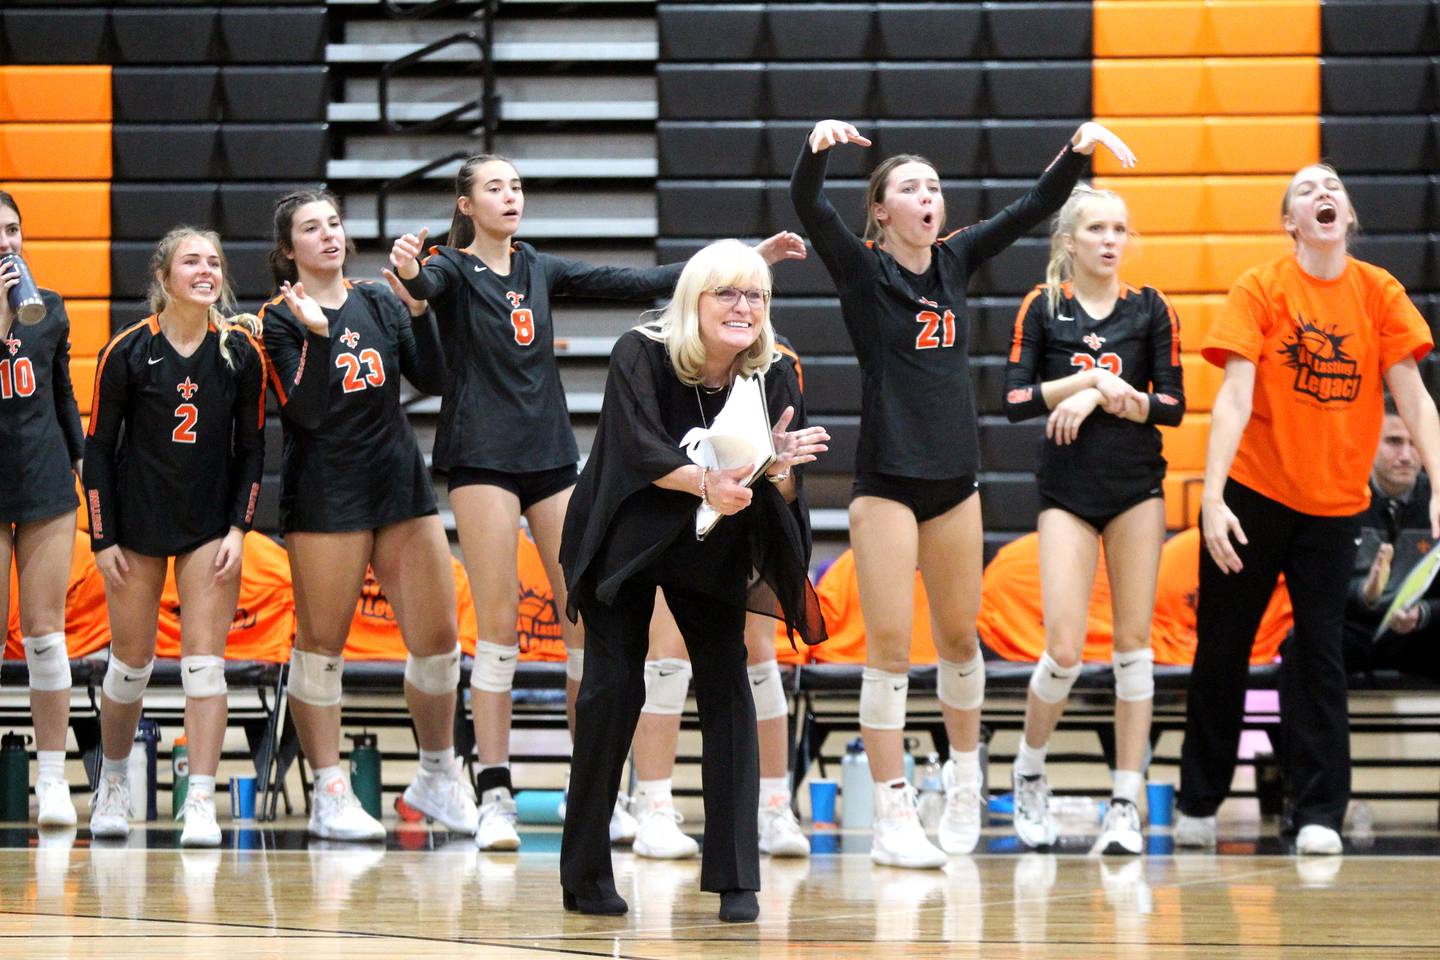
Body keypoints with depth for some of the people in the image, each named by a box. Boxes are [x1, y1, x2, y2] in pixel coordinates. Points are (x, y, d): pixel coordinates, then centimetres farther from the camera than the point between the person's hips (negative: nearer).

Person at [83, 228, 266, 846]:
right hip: (136, 526, -1)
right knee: (131, 662, 6)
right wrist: (103, 539, -6)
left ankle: (201, 806, -8)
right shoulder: (126, 352, -9)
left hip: (211, 527, 1)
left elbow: (251, 446, 4)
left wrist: (239, 527, -4)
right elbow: (98, 447, -3)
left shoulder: (241, 350, -4)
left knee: (205, 664, -7)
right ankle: (113, 783, 28)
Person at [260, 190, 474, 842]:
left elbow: (433, 381, 2)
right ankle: (329, 794, 7)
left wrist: (418, 311, -10)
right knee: (321, 643, -1)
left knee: (438, 639, 4)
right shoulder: (281, 319, -3)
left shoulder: (379, 302, 10)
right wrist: (318, 336, -26)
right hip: (325, 496, -5)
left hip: (401, 486, 5)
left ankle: (438, 777, 20)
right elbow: (307, 411, -15)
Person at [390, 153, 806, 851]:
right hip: (481, 457, -5)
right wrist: (408, 271, -51)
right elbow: (427, 284, -25)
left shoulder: (541, 271, 13)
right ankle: (495, 798, -4)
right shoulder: (454, 268, -2)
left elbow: (637, 282, 12)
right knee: (498, 625, -8)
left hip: (551, 454, 5)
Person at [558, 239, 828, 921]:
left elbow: (785, 496, -12)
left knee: (727, 688, -8)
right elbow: (640, 448, -35)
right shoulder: (639, 356, -21)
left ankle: (735, 881, -5)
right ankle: (585, 872, 2)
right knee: (613, 687, -9)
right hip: (626, 540, -3)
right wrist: (706, 483, -51)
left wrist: (781, 468, -35)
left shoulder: (775, 378, -13)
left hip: (714, 550, 3)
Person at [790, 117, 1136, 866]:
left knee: (959, 637, 16)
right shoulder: (862, 269, -6)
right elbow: (806, 205, -22)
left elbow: (1036, 206, 8)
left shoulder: (954, 261, 7)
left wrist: (1080, 149, -9)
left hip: (955, 478, 5)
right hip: (887, 481, -5)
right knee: (889, 647, -7)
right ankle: (893, 817, -3)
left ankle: (964, 771, 38)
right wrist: (818, 146, -41)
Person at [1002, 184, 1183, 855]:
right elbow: (1016, 401, -4)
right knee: (1065, 650, -9)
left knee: (1133, 642, -1)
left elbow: (1172, 405, 0)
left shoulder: (1149, 309, 4)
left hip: (1137, 485, 1)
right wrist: (1087, 377, -14)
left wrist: (1101, 396, -12)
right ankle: (1028, 773, 17)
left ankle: (1126, 805, 3)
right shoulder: (1042, 308, 2)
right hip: (1068, 490, -1)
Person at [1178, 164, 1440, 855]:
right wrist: (1212, 497, -22)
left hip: (1334, 504, 1)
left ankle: (1319, 812, 4)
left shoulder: (1379, 292, 0)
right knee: (1222, 648, 6)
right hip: (1253, 492, -1)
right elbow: (1234, 396, -14)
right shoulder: (1260, 289, -8)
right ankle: (1198, 803, 18)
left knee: (1321, 653, 0)